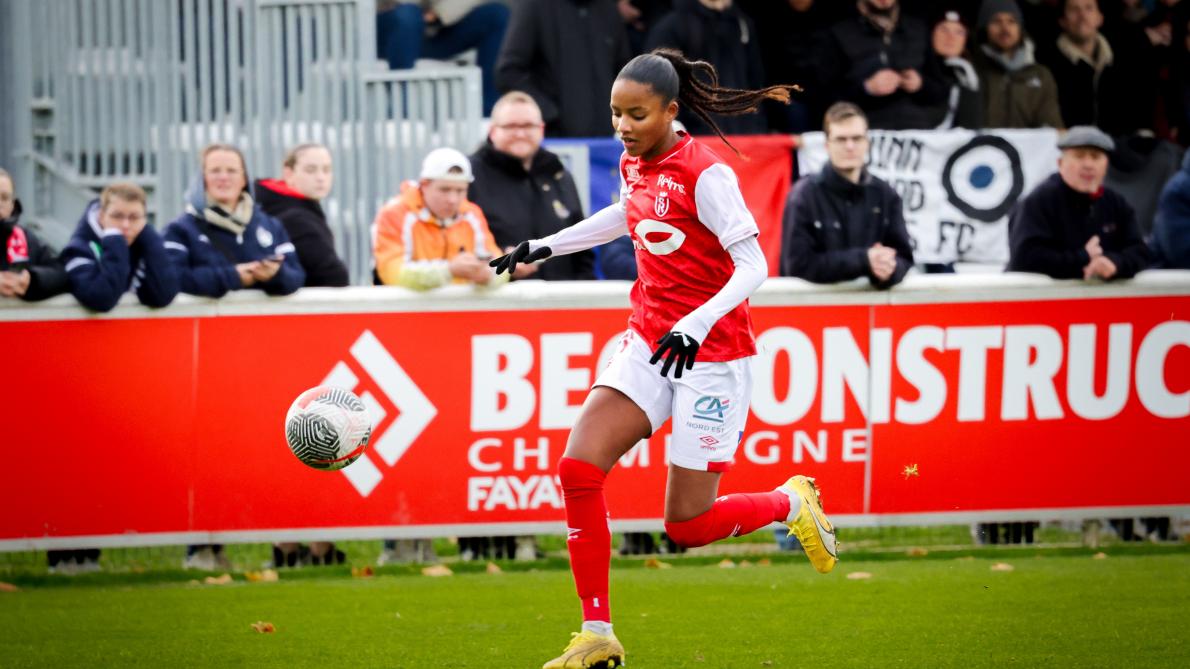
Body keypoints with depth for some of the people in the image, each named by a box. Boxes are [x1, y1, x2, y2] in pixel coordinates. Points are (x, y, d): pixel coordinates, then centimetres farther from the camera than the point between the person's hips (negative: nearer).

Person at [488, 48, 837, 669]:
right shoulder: (632, 164, 5)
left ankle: (791, 503, 30)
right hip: (648, 340, 7)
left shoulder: (705, 173, -18)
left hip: (710, 355, -7)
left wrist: (696, 325, -33)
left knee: (687, 526, -2)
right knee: (578, 469, -14)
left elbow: (753, 266, -20)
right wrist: (543, 246, 29)